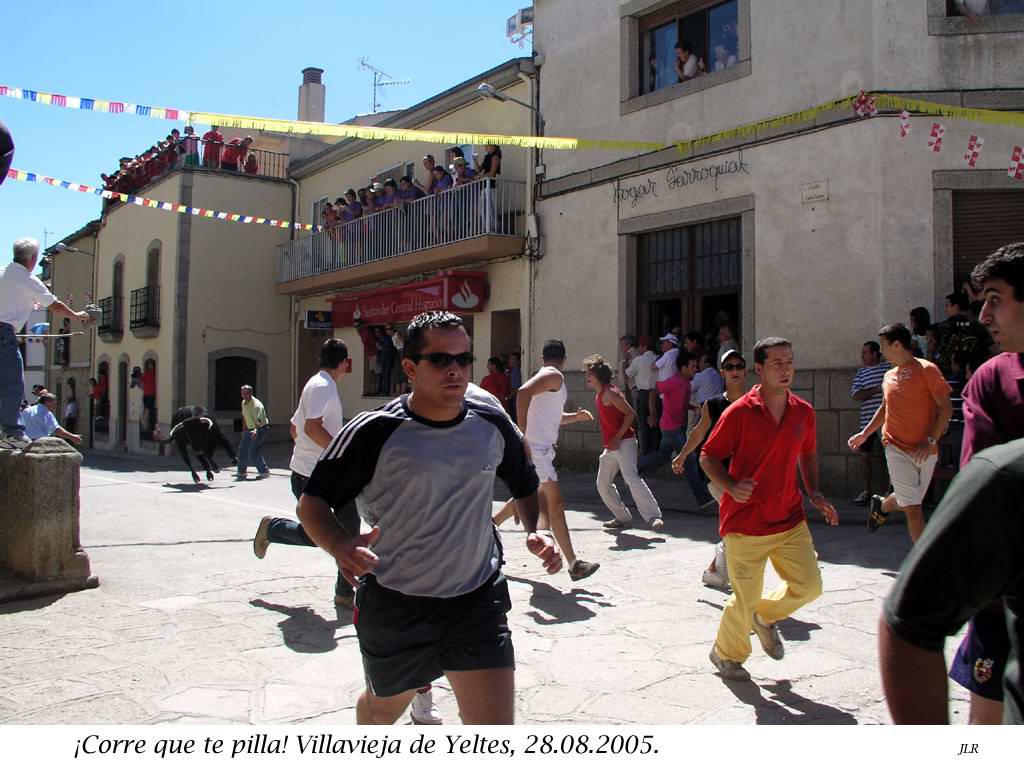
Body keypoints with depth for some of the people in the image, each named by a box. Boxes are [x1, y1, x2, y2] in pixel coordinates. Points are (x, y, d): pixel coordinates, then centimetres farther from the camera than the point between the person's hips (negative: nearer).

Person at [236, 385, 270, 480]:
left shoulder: (256, 405, -27)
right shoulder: (244, 403, 2)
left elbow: (258, 421, -39)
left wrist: (255, 431, -56)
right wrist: (244, 430, 20)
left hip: (261, 429, -9)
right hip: (250, 429, 9)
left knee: (253, 451, -17)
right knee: (242, 448, 12)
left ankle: (265, 471, -8)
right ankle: (242, 472, 26)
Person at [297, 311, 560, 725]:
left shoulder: (492, 424, -2)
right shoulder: (374, 432, -15)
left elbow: (526, 486, 16)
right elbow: (312, 502, -10)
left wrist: (537, 531, -3)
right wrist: (340, 546, -30)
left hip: (477, 601, 2)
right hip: (393, 607, -1)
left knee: (496, 725, -10)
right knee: (385, 708, 24)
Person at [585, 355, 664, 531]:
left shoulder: (609, 393, -13)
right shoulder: (599, 394, 16)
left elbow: (630, 414, -18)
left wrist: (617, 438, -20)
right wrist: (609, 442, 17)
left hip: (624, 443, -11)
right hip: (610, 447, 11)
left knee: (632, 479, -21)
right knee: (603, 484, 12)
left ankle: (654, 517, -23)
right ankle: (623, 518, 20)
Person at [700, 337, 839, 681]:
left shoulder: (804, 412, 4)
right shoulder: (739, 412, -13)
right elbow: (708, 457, -8)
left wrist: (813, 492, 6)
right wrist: (731, 486, -25)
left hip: (790, 519, 5)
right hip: (745, 523, -5)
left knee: (809, 584, 2)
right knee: (745, 600, 2)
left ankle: (765, 616, 34)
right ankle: (726, 654, 31)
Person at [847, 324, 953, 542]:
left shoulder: (926, 370, -7)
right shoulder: (889, 376, 10)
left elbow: (946, 407, -9)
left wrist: (931, 441, -16)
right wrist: (865, 434, 23)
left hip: (925, 452, -2)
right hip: (897, 448, 2)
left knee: (909, 502, 12)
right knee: (913, 508, -7)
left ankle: (882, 506, 44)